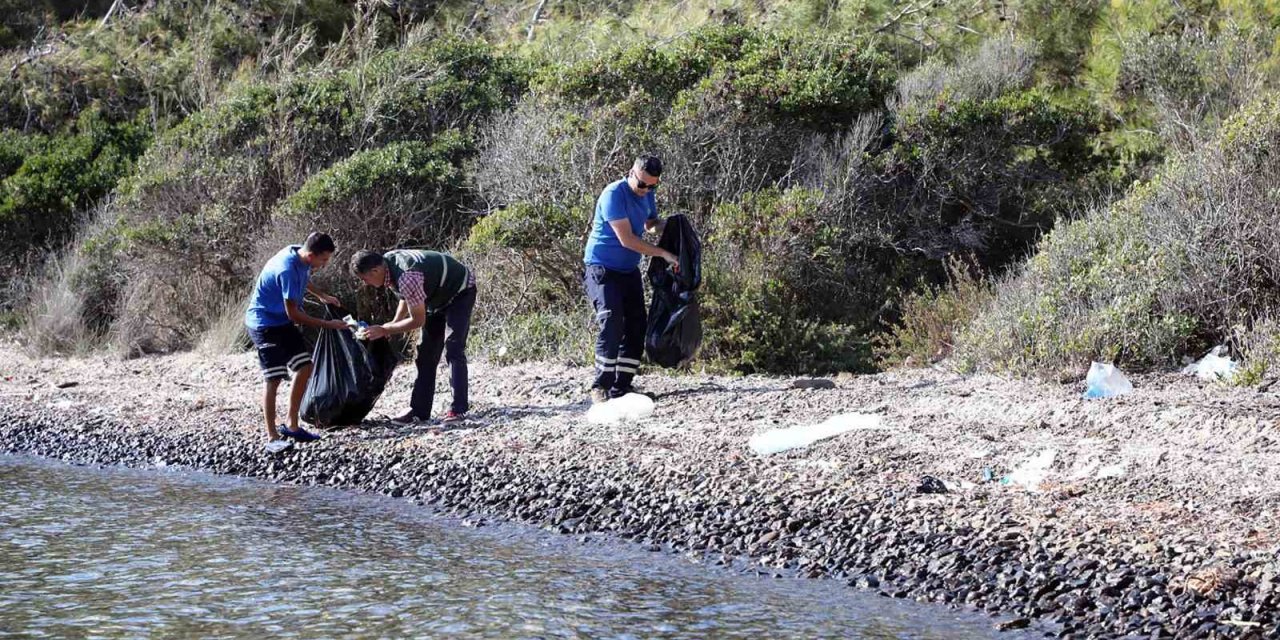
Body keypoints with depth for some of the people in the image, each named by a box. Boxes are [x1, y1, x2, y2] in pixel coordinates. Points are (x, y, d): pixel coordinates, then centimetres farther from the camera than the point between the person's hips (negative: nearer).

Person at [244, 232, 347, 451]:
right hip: (264, 324, -9)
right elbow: (293, 313, -25)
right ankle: (272, 437, -6)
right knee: (274, 379, -11)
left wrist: (321, 295, 11)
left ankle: (292, 426, 14)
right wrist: (327, 325, -19)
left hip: (283, 323, 9)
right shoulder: (287, 270, -32)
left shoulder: (302, 257, -5)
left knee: (305, 368, 6)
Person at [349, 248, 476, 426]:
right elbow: (406, 297, 8)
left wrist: (384, 330, -23)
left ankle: (459, 409, -19)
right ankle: (419, 411, 6)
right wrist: (393, 324, -4)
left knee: (453, 349, -19)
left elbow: (417, 320, -29)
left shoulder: (407, 277, -38)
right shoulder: (387, 263, -9)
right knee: (427, 353, 5)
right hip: (439, 296, 9)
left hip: (460, 291, -9)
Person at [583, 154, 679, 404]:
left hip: (629, 270, 8)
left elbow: (650, 224, 23)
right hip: (603, 268, -8)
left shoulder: (648, 195, 5)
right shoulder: (614, 194, -20)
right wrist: (664, 254, -23)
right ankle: (601, 386, -20)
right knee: (612, 321, -21)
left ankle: (622, 385, 5)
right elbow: (627, 239, -24)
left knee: (636, 325, 1)